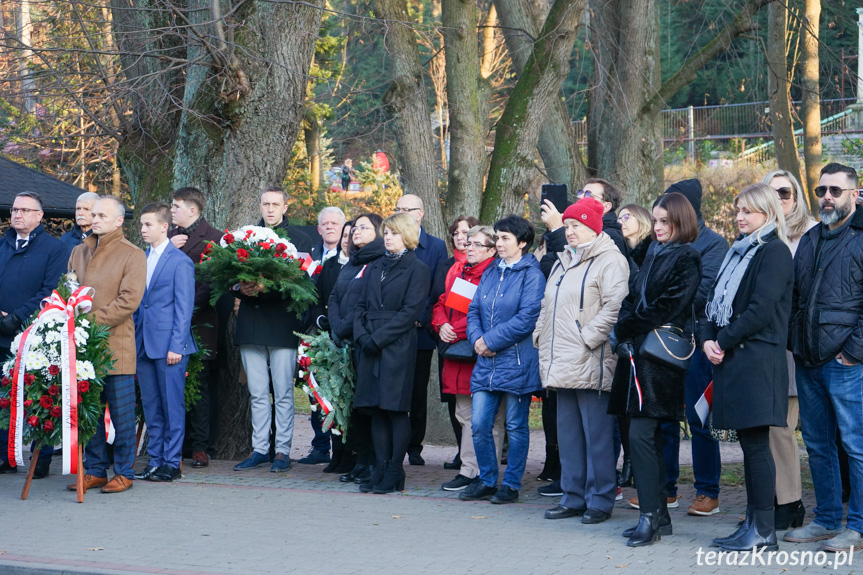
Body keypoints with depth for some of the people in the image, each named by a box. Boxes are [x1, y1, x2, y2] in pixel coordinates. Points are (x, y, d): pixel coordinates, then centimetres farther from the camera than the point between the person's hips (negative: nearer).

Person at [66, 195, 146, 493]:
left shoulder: (132, 255, -3)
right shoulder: (79, 252, 16)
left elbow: (129, 300, -11)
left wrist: (94, 320, -17)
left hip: (116, 344, -5)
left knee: (121, 413, 0)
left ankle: (124, 472, 9)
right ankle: (95, 470, 16)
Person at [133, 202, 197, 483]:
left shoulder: (180, 261, -7)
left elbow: (184, 307, -9)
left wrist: (176, 345, -13)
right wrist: (134, 338, 12)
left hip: (169, 344, -7)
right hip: (144, 343, 7)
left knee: (172, 405, -2)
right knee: (150, 406, 10)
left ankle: (172, 463, 4)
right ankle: (155, 460, 17)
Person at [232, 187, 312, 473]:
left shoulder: (300, 239, 2)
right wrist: (241, 288, -12)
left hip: (282, 325, -4)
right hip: (250, 325, 4)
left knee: (283, 394, -1)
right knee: (257, 393, 8)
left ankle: (283, 450, 5)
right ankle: (259, 449, 14)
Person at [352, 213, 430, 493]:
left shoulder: (417, 269, -1)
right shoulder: (374, 268, 17)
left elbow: (410, 311, -10)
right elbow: (361, 305, 15)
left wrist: (378, 338, -14)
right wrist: (362, 334, -4)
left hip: (398, 346, -6)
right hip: (370, 345, 6)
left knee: (396, 407, -4)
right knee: (377, 408, 6)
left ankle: (395, 472, 1)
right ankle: (380, 468, 11)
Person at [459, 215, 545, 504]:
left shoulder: (531, 275, -7)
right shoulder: (490, 273, 14)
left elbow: (527, 318, -16)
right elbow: (474, 310, 14)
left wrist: (491, 340, -14)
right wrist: (477, 338, -6)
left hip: (517, 361, -6)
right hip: (486, 362, 6)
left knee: (516, 426, 4)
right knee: (479, 424, 3)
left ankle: (511, 485, 13)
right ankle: (486, 481, 17)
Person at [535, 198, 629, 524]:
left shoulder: (609, 261, -7)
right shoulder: (563, 263, 22)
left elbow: (614, 307, -19)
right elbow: (548, 306, 30)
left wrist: (586, 339, -20)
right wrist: (541, 337, 16)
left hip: (591, 364, -9)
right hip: (562, 363, 9)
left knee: (597, 435, -5)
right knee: (568, 433, 12)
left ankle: (600, 500, 1)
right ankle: (574, 498, 19)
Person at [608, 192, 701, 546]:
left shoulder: (687, 259, -6)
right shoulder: (653, 255, 20)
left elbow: (668, 306, -15)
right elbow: (633, 299, 17)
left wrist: (625, 329, -8)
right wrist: (621, 330, -1)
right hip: (637, 353, 8)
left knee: (640, 434, -13)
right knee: (648, 436, 9)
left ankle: (650, 517, -10)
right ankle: (659, 515, 14)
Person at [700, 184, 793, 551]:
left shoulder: (775, 252, -6)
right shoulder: (738, 252, 20)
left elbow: (761, 310, -16)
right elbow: (714, 300, 17)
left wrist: (724, 341, -11)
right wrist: (707, 338, 0)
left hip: (757, 360, -8)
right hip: (731, 358, 8)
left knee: (756, 443, -8)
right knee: (748, 443, 9)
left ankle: (764, 532, -5)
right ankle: (752, 522, 13)